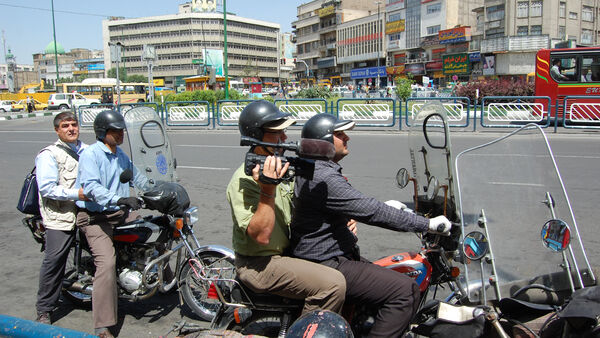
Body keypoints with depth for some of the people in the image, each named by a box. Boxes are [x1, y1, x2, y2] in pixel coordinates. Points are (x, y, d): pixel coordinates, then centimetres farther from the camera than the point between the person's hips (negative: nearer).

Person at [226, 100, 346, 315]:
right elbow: (261, 236, -27)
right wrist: (268, 190, -36)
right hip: (259, 264, -9)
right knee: (333, 284, -25)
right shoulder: (244, 181, -20)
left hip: (288, 250, 10)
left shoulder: (280, 167, 9)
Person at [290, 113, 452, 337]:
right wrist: (427, 224, -19)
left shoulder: (312, 169, 12)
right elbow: (372, 213, -25)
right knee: (406, 290, -18)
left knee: (396, 280, 19)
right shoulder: (324, 178, -23)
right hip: (327, 265, -11)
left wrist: (386, 207, 19)